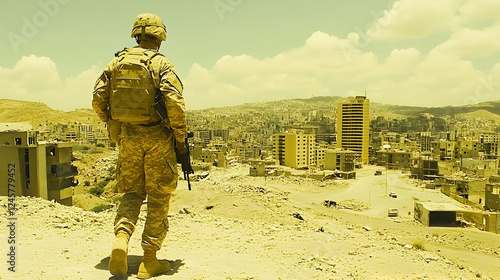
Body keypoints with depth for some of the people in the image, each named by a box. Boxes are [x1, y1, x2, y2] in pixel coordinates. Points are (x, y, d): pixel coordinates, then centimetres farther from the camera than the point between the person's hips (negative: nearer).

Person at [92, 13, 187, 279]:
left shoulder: (116, 62, 9)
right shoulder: (161, 64, -6)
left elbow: (98, 100, 6)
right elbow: (175, 102, -19)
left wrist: (113, 124, 20)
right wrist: (181, 139, -10)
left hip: (128, 137, 4)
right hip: (157, 138, -4)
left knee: (132, 193, 17)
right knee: (158, 198, 6)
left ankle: (121, 239, -7)